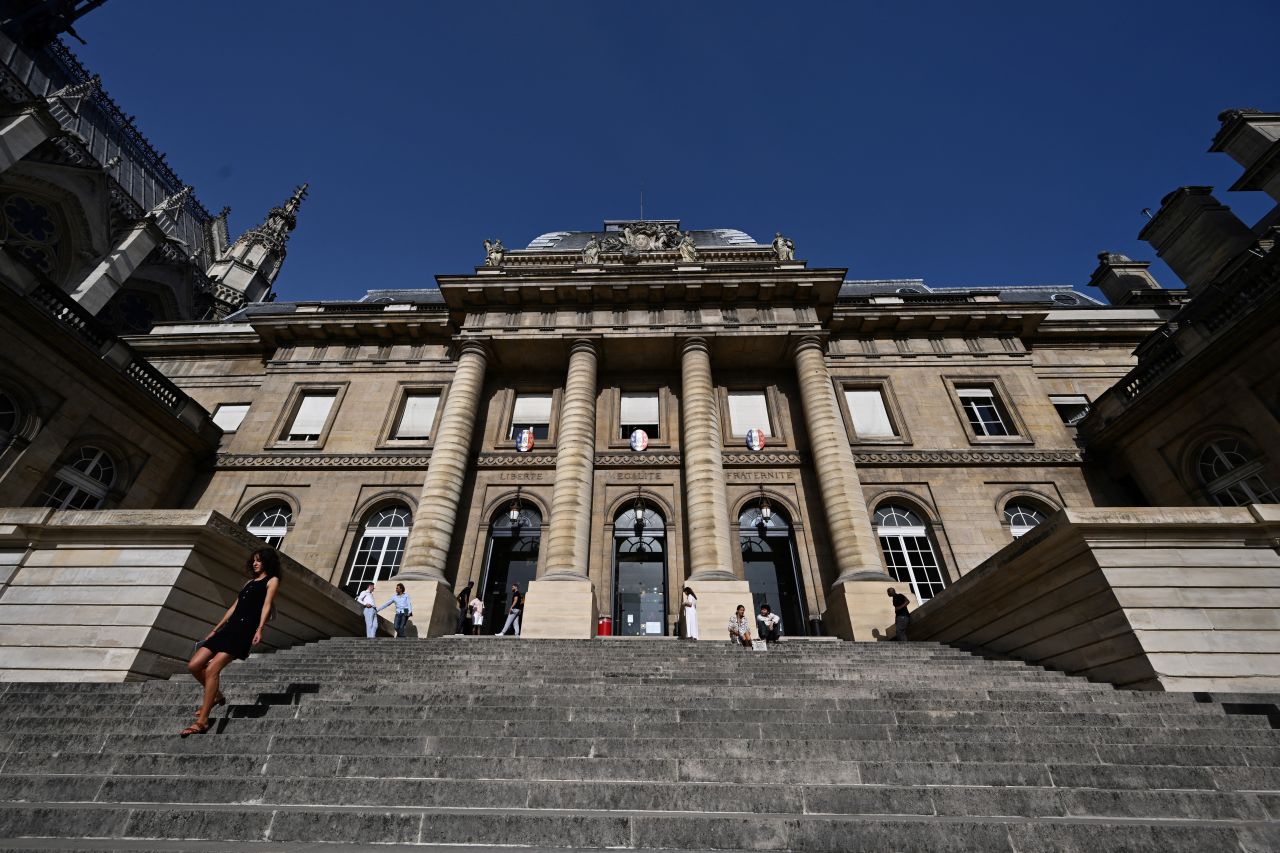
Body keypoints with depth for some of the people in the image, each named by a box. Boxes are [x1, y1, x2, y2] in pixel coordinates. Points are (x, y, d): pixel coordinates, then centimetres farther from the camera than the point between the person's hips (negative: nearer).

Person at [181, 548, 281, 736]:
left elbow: (267, 606, -10)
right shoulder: (250, 582, 26)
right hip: (230, 627, 8)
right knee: (194, 665, 1)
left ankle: (202, 722, -12)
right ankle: (216, 696, 22)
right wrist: (215, 630, 22)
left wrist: (259, 629, -22)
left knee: (212, 669, -18)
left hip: (245, 630, -8)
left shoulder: (272, 580, 3)